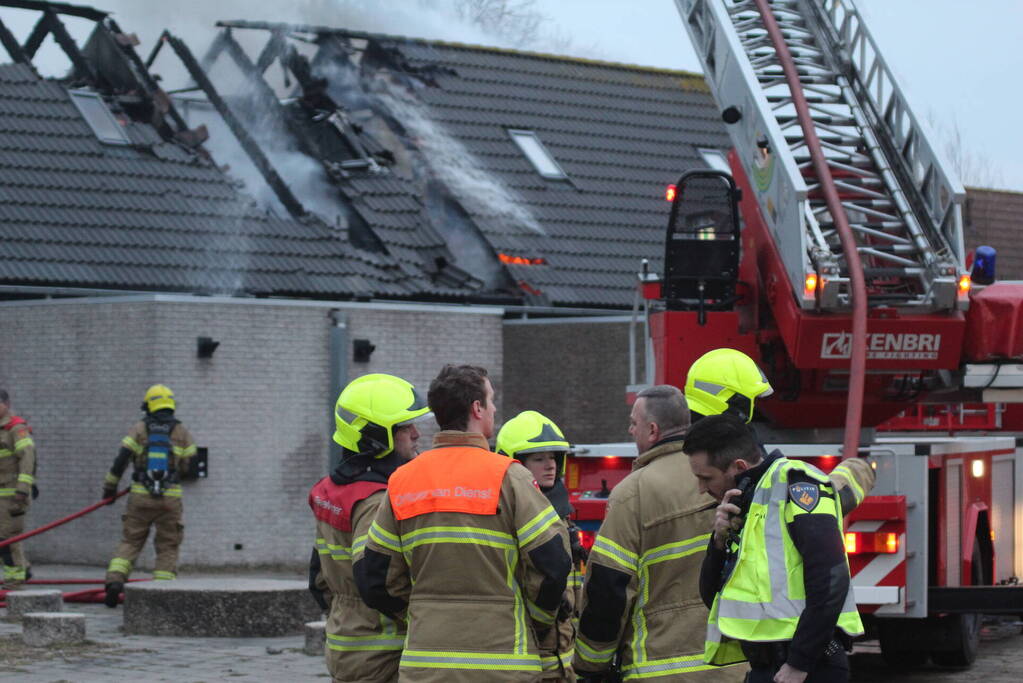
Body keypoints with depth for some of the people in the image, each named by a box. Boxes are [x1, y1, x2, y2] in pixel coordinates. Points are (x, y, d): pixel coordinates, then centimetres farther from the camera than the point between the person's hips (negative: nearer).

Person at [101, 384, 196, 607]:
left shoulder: (140, 429, 3)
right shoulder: (181, 432, 5)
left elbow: (121, 459, -1)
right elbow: (189, 464, 8)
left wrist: (109, 487, 8)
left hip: (141, 496, 0)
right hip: (170, 497, 0)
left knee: (130, 542, 8)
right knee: (168, 547, 7)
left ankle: (115, 580, -12)